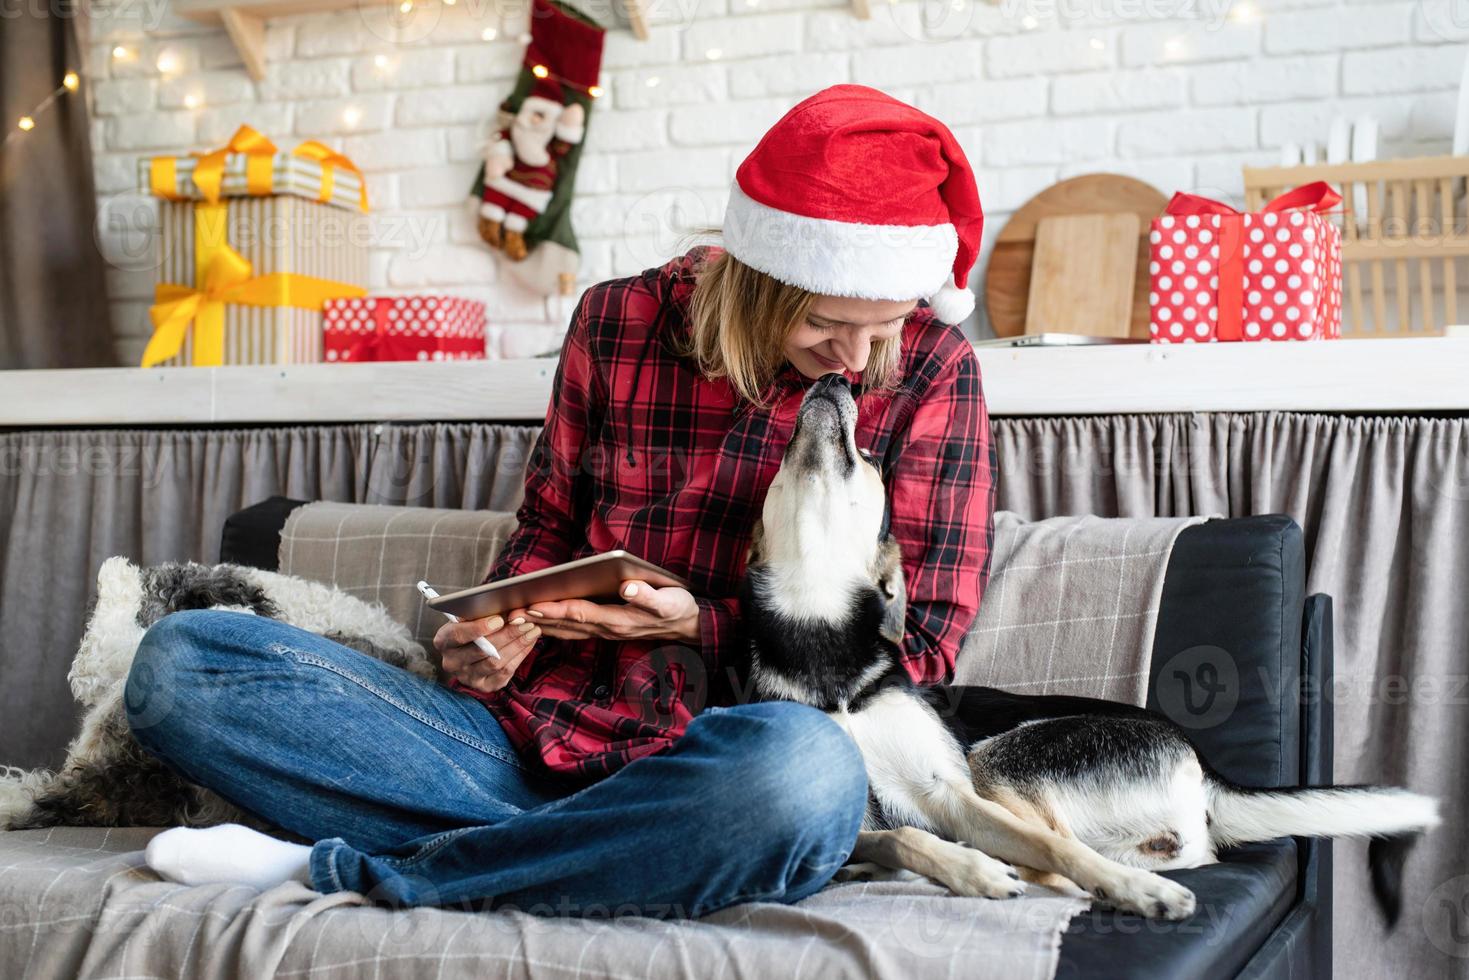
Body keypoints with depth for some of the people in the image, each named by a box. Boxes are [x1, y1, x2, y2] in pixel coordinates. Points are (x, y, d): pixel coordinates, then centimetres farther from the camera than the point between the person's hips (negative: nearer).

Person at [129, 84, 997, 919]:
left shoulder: (932, 367, -2)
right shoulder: (622, 321, 5)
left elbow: (922, 645, -2)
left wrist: (702, 626, -13)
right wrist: (498, 633, -5)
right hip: (535, 730, 3)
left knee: (808, 772, -42)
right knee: (177, 662, -12)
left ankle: (334, 871, -22)